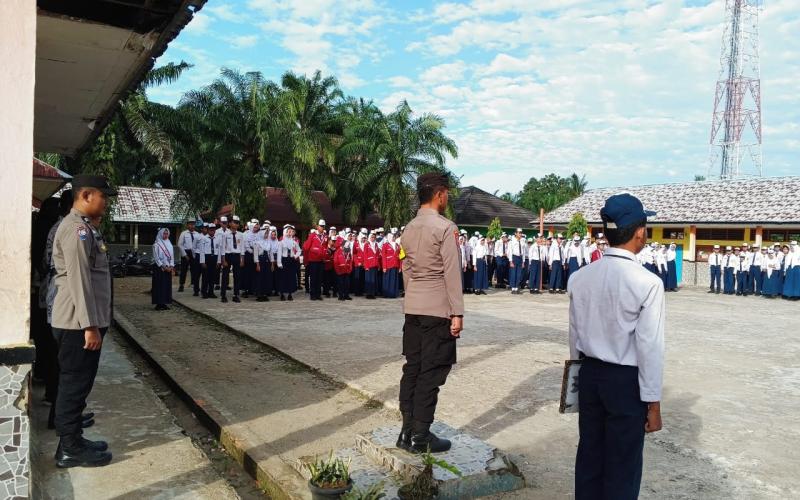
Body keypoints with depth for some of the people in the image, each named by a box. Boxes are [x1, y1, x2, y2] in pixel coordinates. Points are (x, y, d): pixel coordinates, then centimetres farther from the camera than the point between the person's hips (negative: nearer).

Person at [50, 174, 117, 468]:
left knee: (77, 384, 16)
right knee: (75, 385, -1)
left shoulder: (82, 227, 17)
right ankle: (70, 450, 10)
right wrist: (90, 325, -23)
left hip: (81, 321, 10)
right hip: (78, 323, -10)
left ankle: (73, 440, 27)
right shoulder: (76, 228, -16)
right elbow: (78, 279, -22)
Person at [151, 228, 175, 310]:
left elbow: (172, 256, 11)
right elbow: (156, 258, -10)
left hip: (168, 268, 5)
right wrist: (163, 267, -15)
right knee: (159, 286, -4)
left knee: (167, 285, 5)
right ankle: (159, 304, -1)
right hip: (159, 268, -5)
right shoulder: (156, 244, -5)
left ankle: (164, 303, 11)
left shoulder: (169, 244, 12)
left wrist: (171, 266, -3)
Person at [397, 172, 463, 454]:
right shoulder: (445, 227, -11)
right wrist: (457, 313, -11)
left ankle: (407, 432, 17)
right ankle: (421, 437, 5)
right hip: (438, 309, -7)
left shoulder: (409, 229, 11)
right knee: (431, 373, -1)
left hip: (412, 307, 7)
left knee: (412, 368, 11)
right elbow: (452, 272, -14)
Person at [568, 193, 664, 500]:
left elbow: (575, 335, 6)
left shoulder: (579, 278, -2)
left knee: (589, 455, 18)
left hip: (590, 374, 5)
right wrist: (653, 403, -6)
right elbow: (650, 347, -15)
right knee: (623, 465, 11)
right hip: (627, 380, -5)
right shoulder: (647, 283, -19)